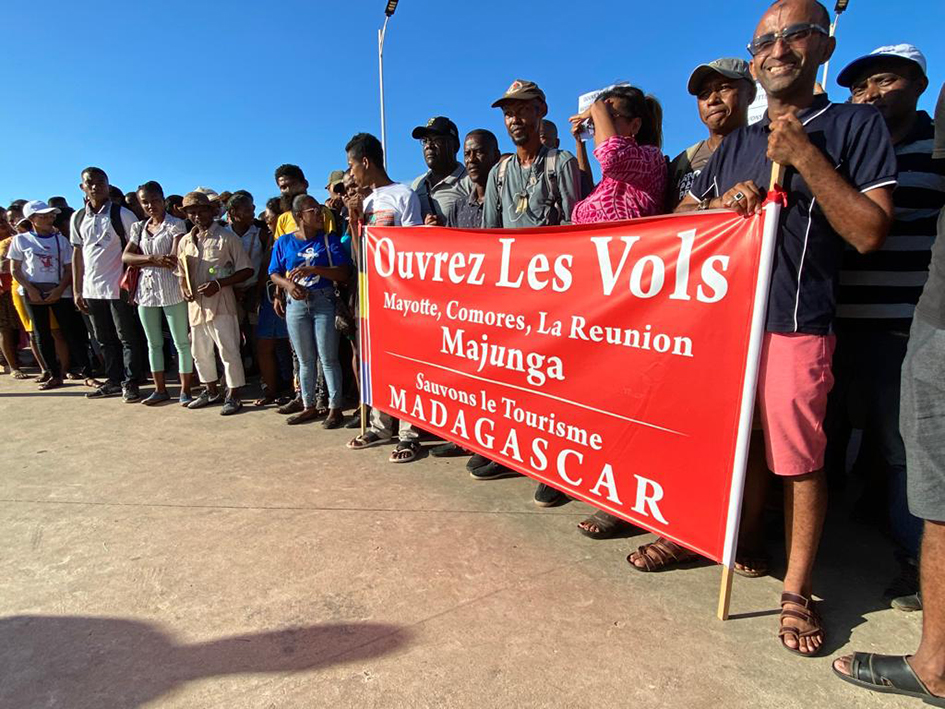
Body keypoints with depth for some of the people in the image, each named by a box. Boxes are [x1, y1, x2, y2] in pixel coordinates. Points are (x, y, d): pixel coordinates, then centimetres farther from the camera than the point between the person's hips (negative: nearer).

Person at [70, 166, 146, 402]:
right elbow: (77, 253, 13)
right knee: (105, 339, 12)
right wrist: (77, 290, 10)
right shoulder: (78, 218, 10)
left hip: (118, 287, -5)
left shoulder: (122, 214, -4)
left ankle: (130, 383, 9)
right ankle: (114, 381, 23)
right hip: (91, 289, 6)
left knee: (127, 338, 1)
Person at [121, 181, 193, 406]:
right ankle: (160, 389, 21)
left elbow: (174, 259, -12)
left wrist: (141, 263, -8)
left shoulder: (175, 224, -1)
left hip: (171, 290, -6)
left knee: (181, 342, -3)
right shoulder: (138, 227, 15)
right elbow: (126, 256, 3)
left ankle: (185, 390, 4)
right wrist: (153, 258, -13)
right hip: (146, 290, 6)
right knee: (154, 343, 11)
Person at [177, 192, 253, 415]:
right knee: (200, 351, 16)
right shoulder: (185, 241, 12)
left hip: (220, 303, -6)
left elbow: (246, 270, -8)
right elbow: (182, 273, 22)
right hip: (195, 304, 7)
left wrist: (219, 284, -17)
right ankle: (211, 391, 32)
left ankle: (233, 395, 9)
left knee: (228, 350, -4)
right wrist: (184, 289, 0)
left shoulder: (227, 237, -5)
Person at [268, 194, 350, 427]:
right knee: (305, 360, 11)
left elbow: (344, 273, -10)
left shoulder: (329, 240, 0)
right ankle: (309, 407, 23)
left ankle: (335, 408, 7)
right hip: (296, 304, 3)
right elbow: (274, 274, 8)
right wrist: (288, 284, -13)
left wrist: (313, 269, -21)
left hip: (324, 301, -3)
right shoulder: (284, 242, 6)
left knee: (328, 358, -3)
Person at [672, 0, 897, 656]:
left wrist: (806, 157, -11)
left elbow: (871, 233, -5)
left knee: (800, 460, 1)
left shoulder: (856, 124, 5)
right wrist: (721, 203, -4)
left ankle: (798, 589, 18)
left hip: (794, 327, -4)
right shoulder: (737, 143, 18)